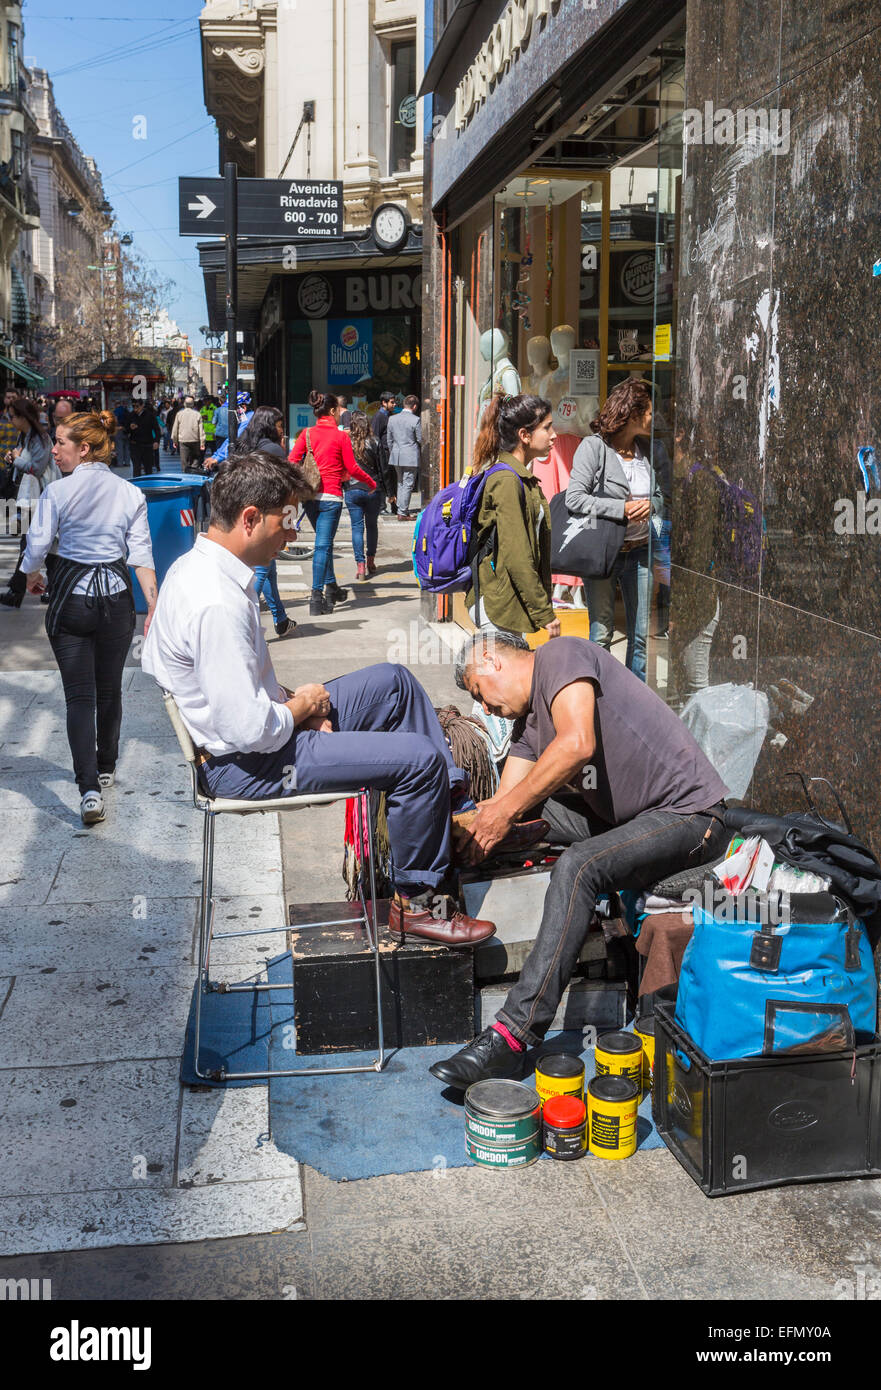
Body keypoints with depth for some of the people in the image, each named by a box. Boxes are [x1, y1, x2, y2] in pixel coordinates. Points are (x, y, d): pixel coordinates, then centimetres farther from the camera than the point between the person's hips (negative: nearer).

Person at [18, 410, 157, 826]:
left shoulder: (58, 492, -9)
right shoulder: (130, 494, 0)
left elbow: (37, 546, -5)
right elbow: (141, 555, -3)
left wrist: (32, 577, 15)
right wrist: (153, 606, -2)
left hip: (71, 598, -3)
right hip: (116, 598, 3)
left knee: (79, 695, -1)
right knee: (109, 690, 18)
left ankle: (89, 788, -13)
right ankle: (105, 769, 34)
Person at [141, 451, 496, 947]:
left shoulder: (196, 566, 4)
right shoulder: (217, 604, -30)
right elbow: (252, 731, -31)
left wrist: (290, 699, 2)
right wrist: (303, 705, -11)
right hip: (246, 765, -11)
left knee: (394, 680, 15)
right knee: (421, 758, -13)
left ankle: (460, 809, 24)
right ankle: (414, 901, 7)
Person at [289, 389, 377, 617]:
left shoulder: (307, 434, 6)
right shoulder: (341, 436, -5)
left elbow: (292, 461, -2)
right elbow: (351, 468, -2)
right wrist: (371, 483, 12)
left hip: (309, 495, 5)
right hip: (330, 496, -5)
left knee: (324, 542, 20)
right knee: (323, 545, -4)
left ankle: (331, 589, 30)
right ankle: (316, 598, -8)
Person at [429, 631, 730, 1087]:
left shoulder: (561, 654, -11)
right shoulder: (528, 722, 15)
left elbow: (578, 744, -28)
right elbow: (504, 804, 10)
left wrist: (509, 808, -22)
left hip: (689, 813, -10)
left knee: (579, 866, -30)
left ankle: (512, 1038, -32)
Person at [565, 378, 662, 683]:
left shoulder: (646, 451, 9)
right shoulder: (594, 446, -9)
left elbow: (661, 497, 18)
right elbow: (574, 498, -17)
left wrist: (650, 505, -6)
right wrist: (623, 507, -20)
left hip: (639, 552, 5)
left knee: (641, 634, 8)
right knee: (602, 634, 2)